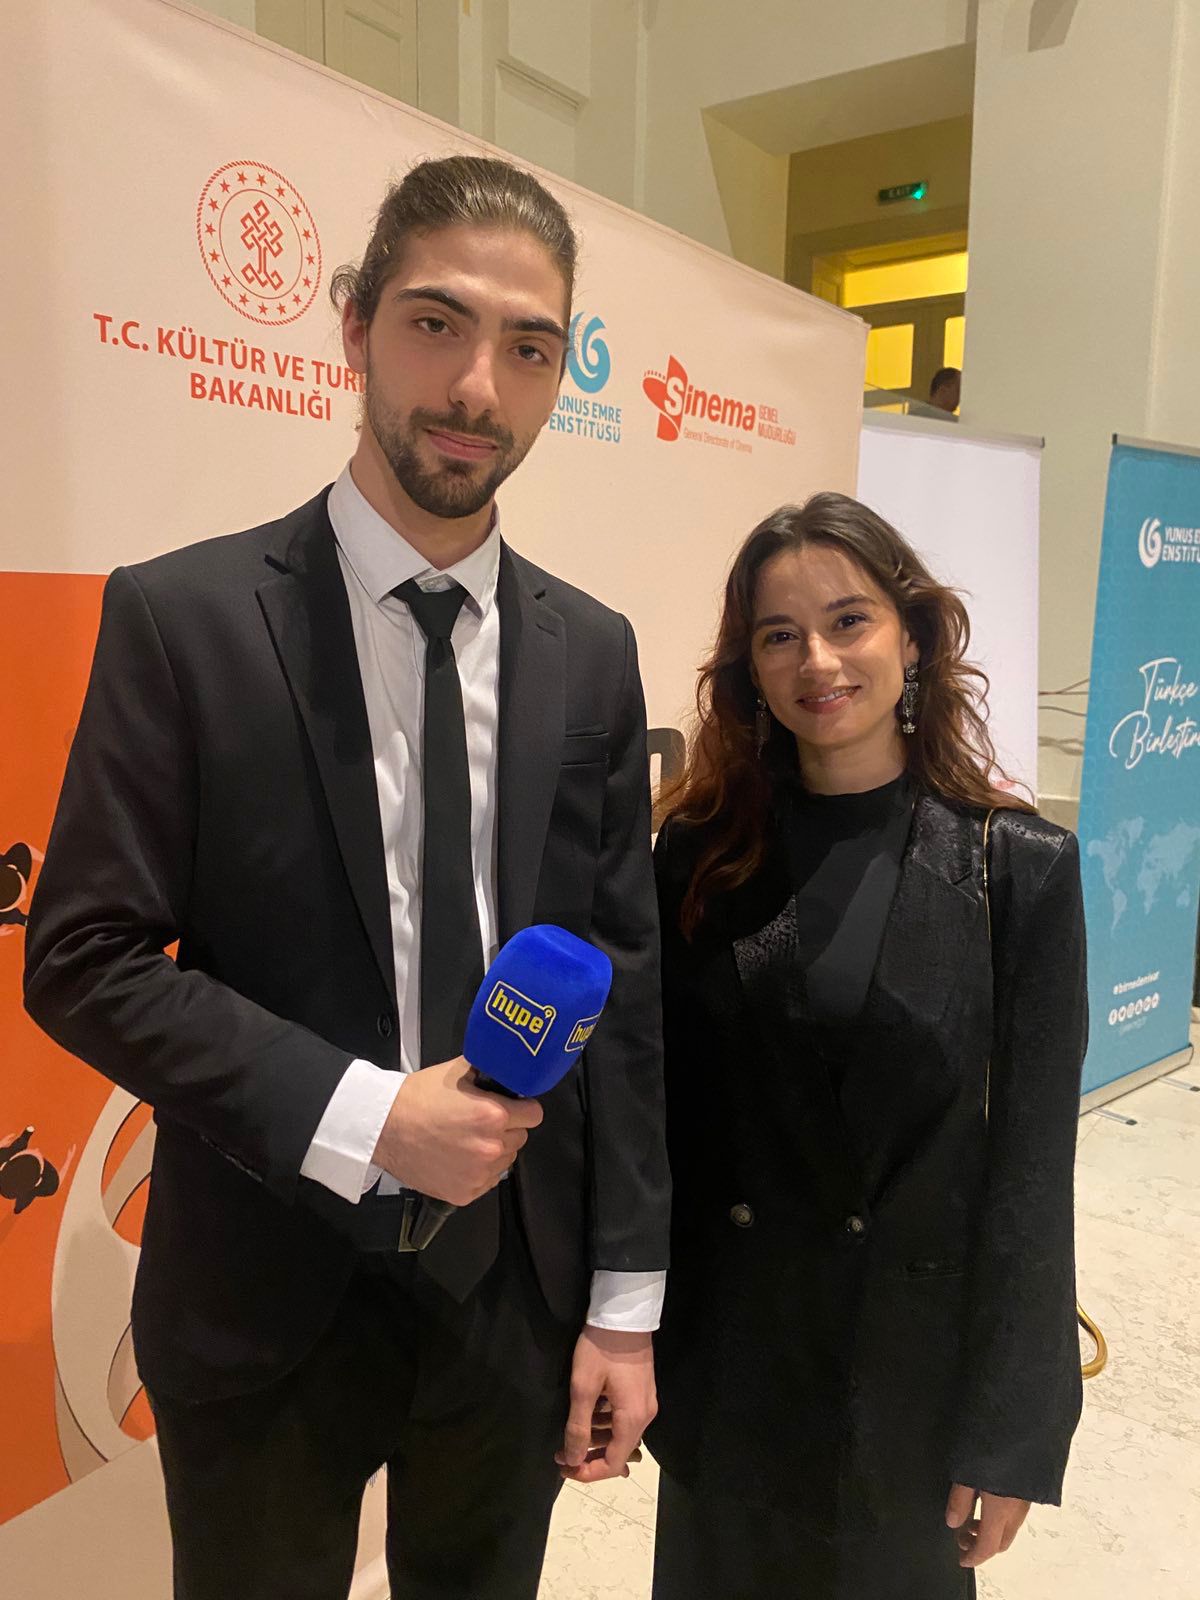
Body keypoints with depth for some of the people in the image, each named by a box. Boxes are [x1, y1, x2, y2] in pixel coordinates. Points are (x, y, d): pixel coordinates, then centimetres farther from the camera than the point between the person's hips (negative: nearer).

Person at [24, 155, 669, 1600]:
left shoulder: (591, 653, -2)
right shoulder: (182, 616, -11)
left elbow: (624, 985, 0)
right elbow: (83, 959, -11)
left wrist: (627, 1301, 1)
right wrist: (358, 1115, -21)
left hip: (518, 1291, 3)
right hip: (266, 1300, -2)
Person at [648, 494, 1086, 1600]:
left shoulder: (1018, 867, -12)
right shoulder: (700, 852, -6)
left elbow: (1030, 1169, -9)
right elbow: (659, 1108, -2)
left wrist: (1009, 1436, -6)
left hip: (909, 1365, -1)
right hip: (725, 1353, 2)